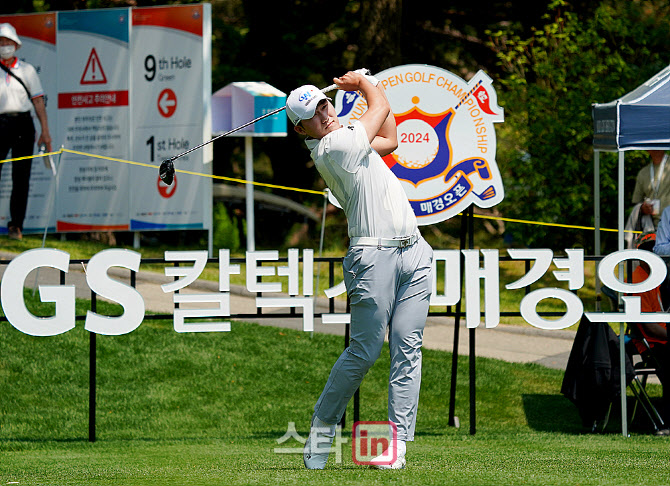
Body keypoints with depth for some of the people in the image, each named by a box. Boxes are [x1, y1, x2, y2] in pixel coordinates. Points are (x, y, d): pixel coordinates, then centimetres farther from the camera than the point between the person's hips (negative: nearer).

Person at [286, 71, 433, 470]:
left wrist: (367, 83, 30)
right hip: (374, 255, -8)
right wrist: (364, 82, 23)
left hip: (413, 253, 8)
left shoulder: (346, 140, 17)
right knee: (365, 350, -9)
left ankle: (398, 441, -4)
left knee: (408, 348, -1)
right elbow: (380, 106, 3)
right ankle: (323, 423, 10)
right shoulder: (333, 147, -10)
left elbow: (390, 140, 33)